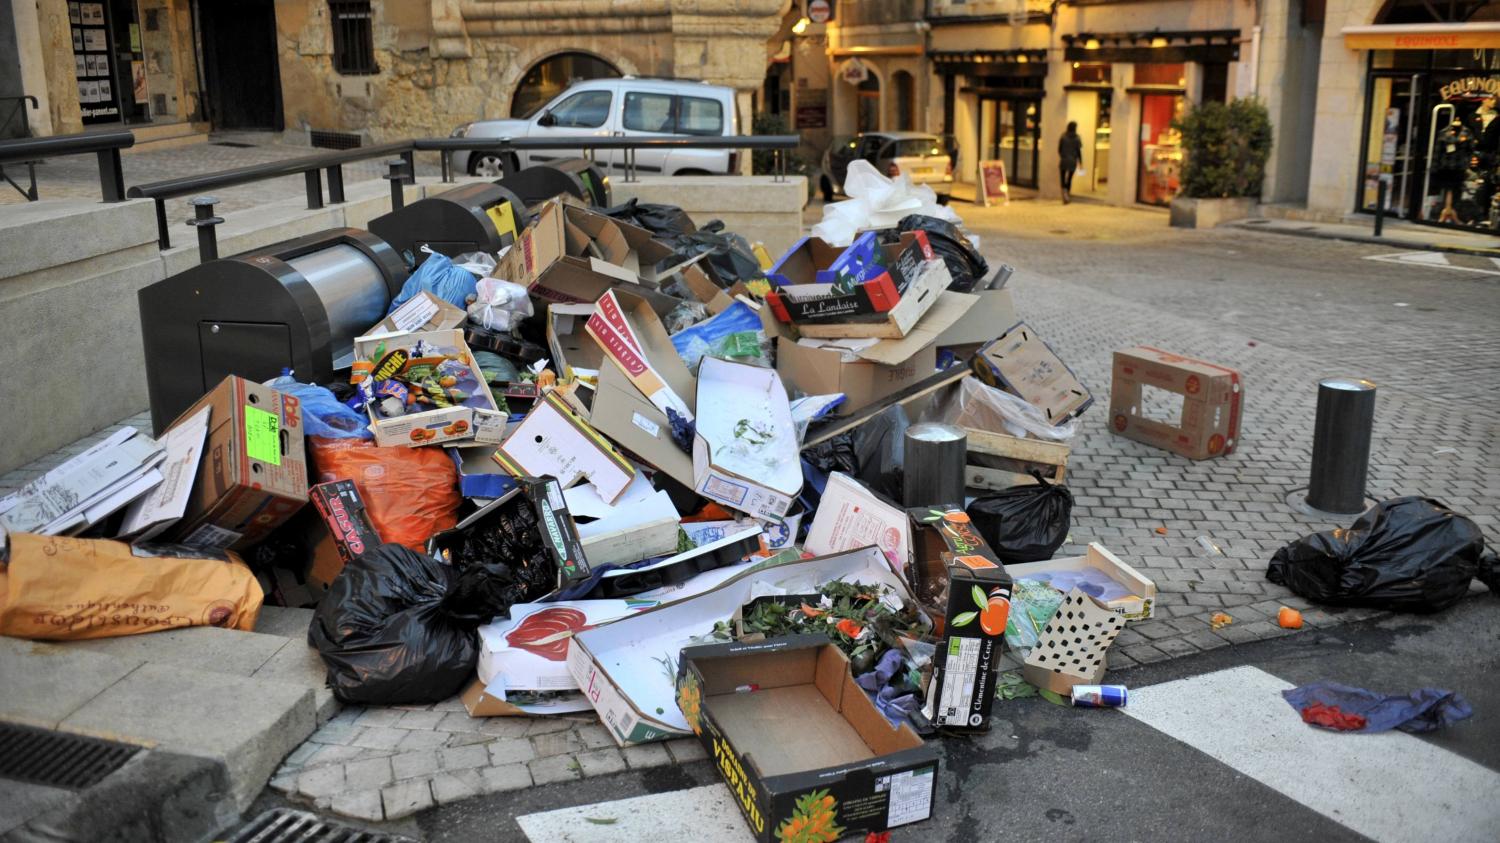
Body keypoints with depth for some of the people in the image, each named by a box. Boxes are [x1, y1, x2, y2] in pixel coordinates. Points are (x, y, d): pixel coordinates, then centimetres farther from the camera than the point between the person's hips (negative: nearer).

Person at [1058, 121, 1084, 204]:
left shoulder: (1063, 136, -5)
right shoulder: (1077, 138, -7)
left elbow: (1059, 149, 0)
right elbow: (1079, 151, -6)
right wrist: (1080, 162, 3)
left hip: (1063, 161, 0)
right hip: (1073, 161, 0)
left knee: (1063, 178, 5)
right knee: (1069, 179, 13)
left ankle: (1064, 193, -19)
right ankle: (1068, 196, 19)